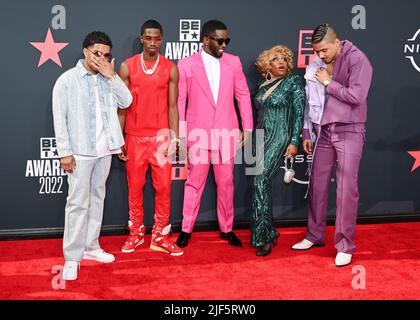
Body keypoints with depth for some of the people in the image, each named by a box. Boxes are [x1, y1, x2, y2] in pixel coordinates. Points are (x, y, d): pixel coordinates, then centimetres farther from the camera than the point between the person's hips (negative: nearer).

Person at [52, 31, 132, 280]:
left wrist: (112, 76, -11)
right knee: (78, 202, -4)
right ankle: (72, 257, 4)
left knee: (97, 197, 14)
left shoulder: (108, 79, 7)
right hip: (80, 151, -5)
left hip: (104, 149, 6)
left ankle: (91, 246, 27)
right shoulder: (67, 80, -7)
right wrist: (65, 152, -13)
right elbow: (60, 119, -9)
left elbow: (126, 102, -4)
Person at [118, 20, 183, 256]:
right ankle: (136, 233, 22)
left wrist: (174, 138, -5)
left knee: (164, 186, 0)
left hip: (161, 136, 0)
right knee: (135, 186, 8)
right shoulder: (127, 67, 1)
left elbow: (172, 106, 2)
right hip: (134, 136, 0)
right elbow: (122, 105, 2)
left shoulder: (171, 68, 2)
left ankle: (160, 236, 11)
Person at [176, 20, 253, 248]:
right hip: (198, 134, -2)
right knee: (194, 182, 5)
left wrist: (247, 128, 4)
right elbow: (179, 101, -2)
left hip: (226, 133, 2)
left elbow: (243, 96, 7)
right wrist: (180, 134, -4)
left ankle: (226, 229, 23)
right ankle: (186, 229, 18)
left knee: (226, 183, 10)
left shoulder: (233, 62, 5)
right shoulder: (186, 64, -2)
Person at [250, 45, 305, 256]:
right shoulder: (263, 86, 14)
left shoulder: (293, 82, -2)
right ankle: (269, 232, 19)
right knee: (262, 185, 6)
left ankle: (263, 238, -12)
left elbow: (299, 113, -6)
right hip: (261, 138, 7)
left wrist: (294, 142, -13)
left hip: (279, 139, -6)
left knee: (260, 182, -18)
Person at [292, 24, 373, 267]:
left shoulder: (357, 59, -9)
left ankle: (345, 245, 5)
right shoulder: (318, 66, 7)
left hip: (349, 132, -5)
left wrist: (328, 82, -12)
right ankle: (315, 235, 25)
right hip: (324, 131, 6)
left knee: (347, 188, -4)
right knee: (318, 184, 10)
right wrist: (307, 133, 12)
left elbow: (356, 96, -20)